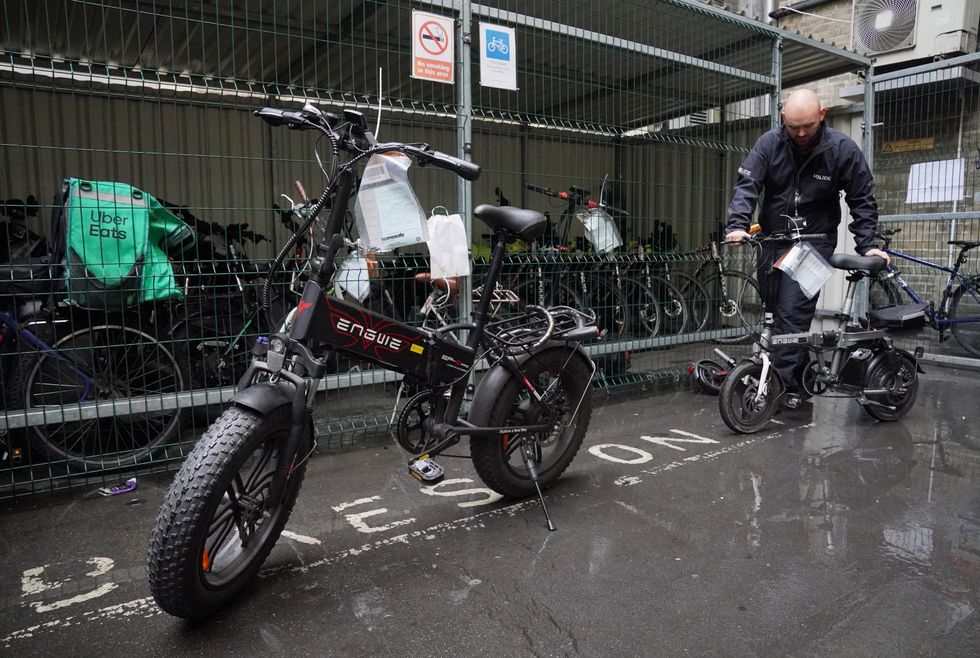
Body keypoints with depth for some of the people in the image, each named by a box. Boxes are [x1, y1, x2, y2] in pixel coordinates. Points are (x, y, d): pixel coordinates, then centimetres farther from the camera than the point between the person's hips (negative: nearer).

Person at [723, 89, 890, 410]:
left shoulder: (842, 149, -9)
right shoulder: (769, 144, -6)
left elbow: (862, 200, -3)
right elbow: (747, 185, -14)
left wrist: (866, 245, -11)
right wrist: (738, 224, -31)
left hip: (814, 242, -3)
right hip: (772, 239, 4)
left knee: (793, 313, -15)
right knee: (773, 309, 10)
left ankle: (787, 383, -6)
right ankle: (798, 374, 28)